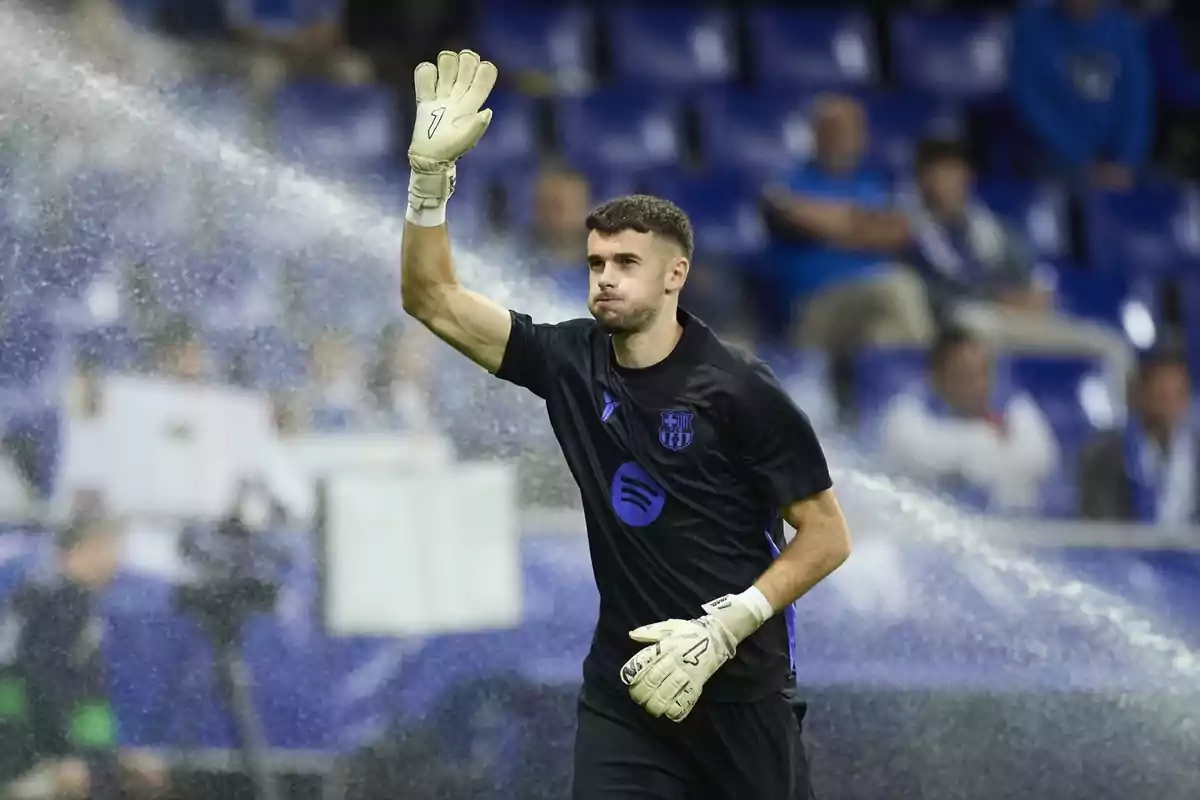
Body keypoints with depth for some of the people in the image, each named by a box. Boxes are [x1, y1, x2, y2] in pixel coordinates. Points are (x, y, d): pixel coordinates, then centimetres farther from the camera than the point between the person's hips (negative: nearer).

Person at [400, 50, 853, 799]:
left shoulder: (738, 390, -11)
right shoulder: (571, 364, 2)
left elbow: (828, 535, -9)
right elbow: (433, 299, 2)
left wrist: (722, 630, -17)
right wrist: (431, 170, -11)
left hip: (738, 689, -3)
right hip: (626, 688, 3)